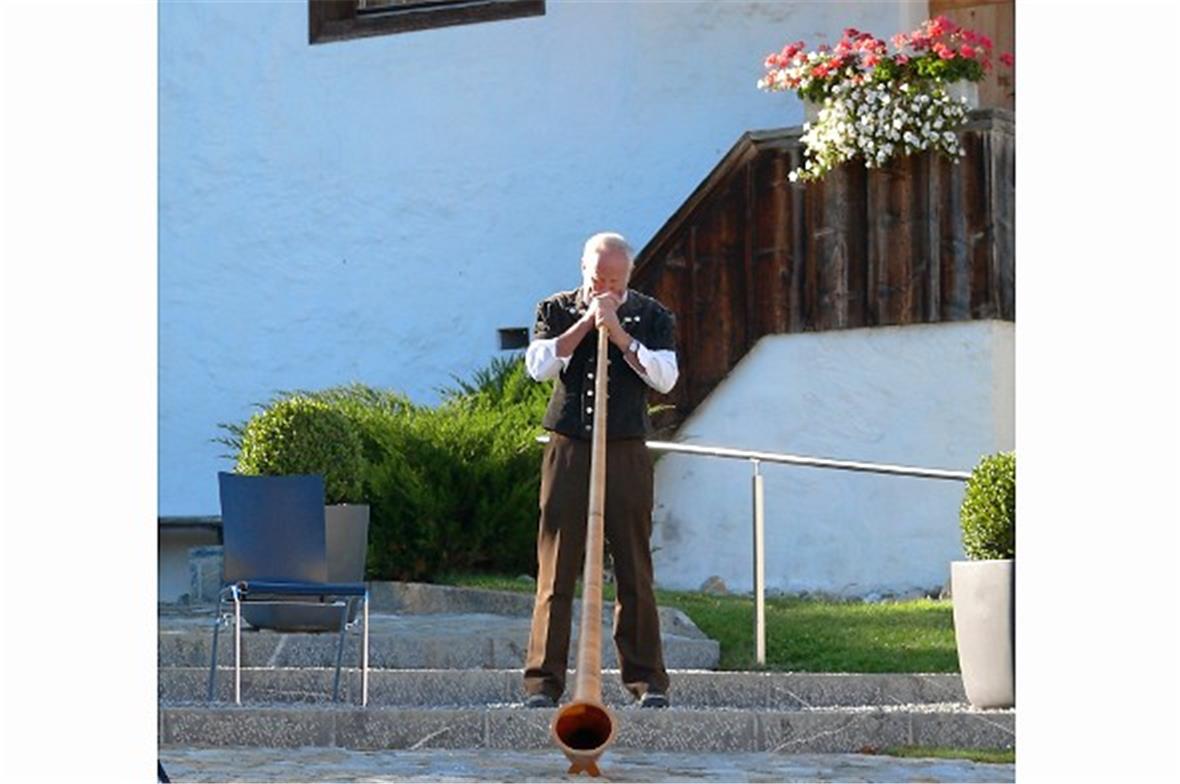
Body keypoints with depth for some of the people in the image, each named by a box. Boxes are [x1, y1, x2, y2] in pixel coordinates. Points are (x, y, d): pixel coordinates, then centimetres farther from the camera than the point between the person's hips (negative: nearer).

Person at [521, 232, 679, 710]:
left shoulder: (651, 317, 7)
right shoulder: (557, 310, 9)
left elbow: (665, 377, -6)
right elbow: (539, 365, -6)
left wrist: (618, 333, -12)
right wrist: (586, 323, -10)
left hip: (626, 453, 0)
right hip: (568, 450, 0)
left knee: (635, 570, 1)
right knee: (556, 568, -3)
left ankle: (647, 679, 6)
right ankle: (543, 680, 0)